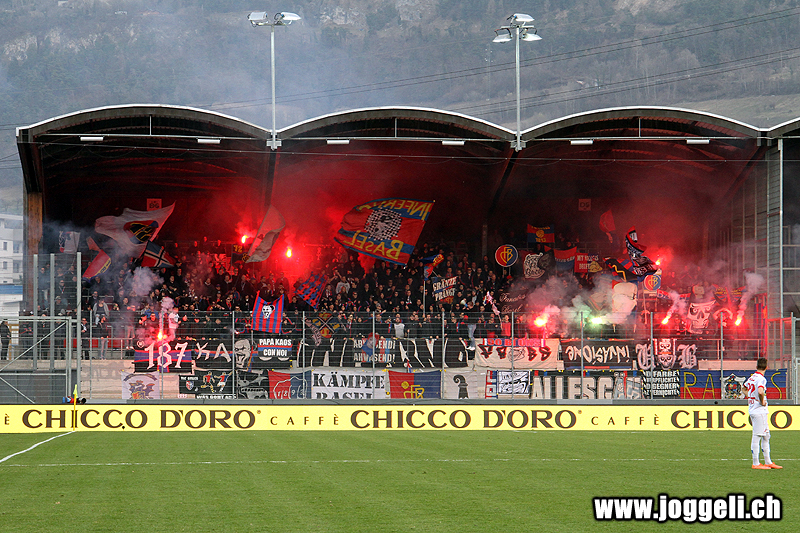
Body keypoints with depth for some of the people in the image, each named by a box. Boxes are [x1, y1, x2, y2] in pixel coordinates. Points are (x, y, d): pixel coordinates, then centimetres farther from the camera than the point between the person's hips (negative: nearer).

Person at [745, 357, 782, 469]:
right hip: (760, 411, -9)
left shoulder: (751, 378, 11)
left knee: (766, 436, 15)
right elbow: (760, 391, -35)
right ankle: (755, 463, -3)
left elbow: (744, 388, 29)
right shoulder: (761, 379, -16)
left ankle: (768, 462, 20)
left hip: (752, 409, 9)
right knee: (757, 436, -6)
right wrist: (762, 401, -17)